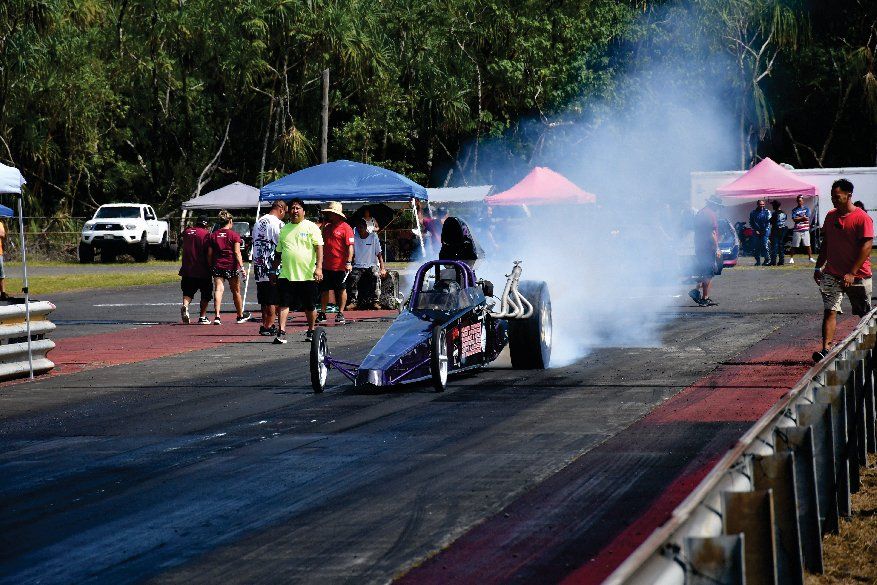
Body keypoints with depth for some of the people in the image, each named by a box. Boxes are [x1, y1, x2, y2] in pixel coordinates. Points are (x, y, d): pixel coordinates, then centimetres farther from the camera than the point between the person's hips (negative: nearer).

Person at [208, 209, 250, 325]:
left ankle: (217, 316, -25)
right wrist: (241, 266, -12)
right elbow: (237, 252, -11)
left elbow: (209, 253, 6)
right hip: (231, 266, -2)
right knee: (236, 291, 13)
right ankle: (241, 315, 28)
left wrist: (211, 266, 14)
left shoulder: (213, 235, 6)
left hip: (217, 266, 2)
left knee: (218, 289, -7)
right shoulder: (234, 235, -4)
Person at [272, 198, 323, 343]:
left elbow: (319, 247, -8)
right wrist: (274, 270, 19)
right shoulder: (284, 229, 13)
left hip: (307, 275, -3)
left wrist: (319, 267, -19)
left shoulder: (311, 227, 0)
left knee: (309, 306, 8)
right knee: (283, 303, -10)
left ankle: (311, 331, 24)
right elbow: (278, 253, 21)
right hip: (286, 275, 3)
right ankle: (281, 332, -13)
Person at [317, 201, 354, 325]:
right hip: (326, 265, 6)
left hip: (340, 266, -6)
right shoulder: (326, 227, 14)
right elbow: (321, 244, 26)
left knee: (341, 290, 3)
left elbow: (350, 246, -12)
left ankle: (341, 314, 10)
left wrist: (349, 262, -19)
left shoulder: (345, 227, -7)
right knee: (324, 290, 9)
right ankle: (322, 314, 16)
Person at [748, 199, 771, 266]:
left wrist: (765, 230, -8)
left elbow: (768, 222, 1)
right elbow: (751, 223, 8)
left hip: (765, 231, -2)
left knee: (765, 245, -12)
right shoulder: (753, 213, 10)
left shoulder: (767, 212, 6)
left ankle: (767, 259, -5)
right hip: (757, 232, 2)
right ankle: (758, 261, 5)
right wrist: (755, 230, -3)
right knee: (757, 246, -1)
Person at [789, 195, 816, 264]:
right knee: (794, 245, 1)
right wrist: (803, 218, -6)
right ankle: (791, 258, 7)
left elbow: (807, 218, -4)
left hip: (805, 230, 0)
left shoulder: (806, 209, 8)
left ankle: (810, 258, 8)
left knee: (808, 245, 1)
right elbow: (794, 219, -6)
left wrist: (799, 218, -5)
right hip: (797, 230, 0)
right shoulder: (794, 210, 6)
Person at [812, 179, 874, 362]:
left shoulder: (862, 218, -11)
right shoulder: (831, 216, 9)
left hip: (858, 276, -4)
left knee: (865, 314, 9)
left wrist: (851, 273, -20)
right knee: (829, 311, -9)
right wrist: (819, 267, 14)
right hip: (832, 274, 5)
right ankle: (826, 349, -16)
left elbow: (866, 247, -16)